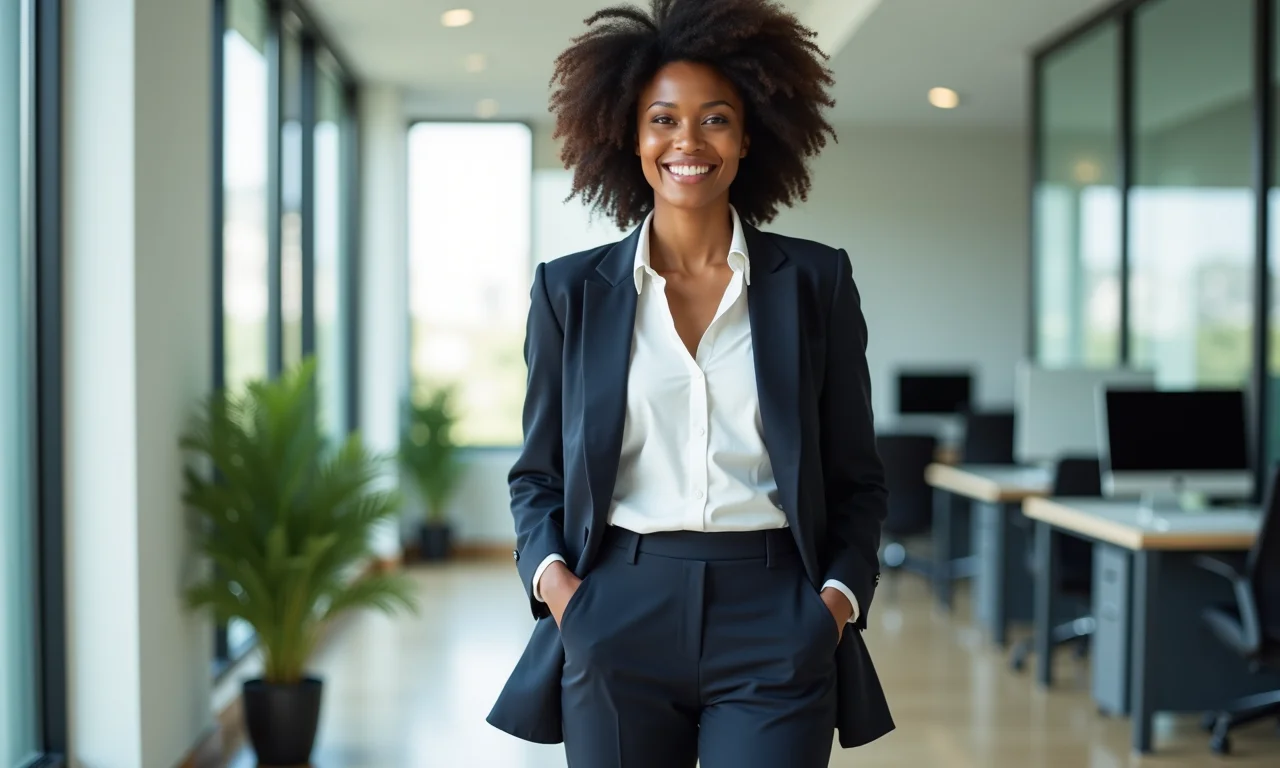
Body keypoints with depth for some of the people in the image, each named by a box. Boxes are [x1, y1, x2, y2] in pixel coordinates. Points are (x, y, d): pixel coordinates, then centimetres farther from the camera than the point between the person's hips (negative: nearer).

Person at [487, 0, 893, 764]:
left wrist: (841, 594, -5)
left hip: (775, 628, 0)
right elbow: (538, 473, 12)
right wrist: (551, 575, -5)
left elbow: (857, 478, 9)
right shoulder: (572, 290, 6)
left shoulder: (816, 281, 5)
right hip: (619, 622, 1)